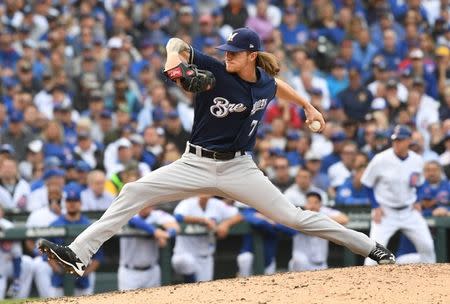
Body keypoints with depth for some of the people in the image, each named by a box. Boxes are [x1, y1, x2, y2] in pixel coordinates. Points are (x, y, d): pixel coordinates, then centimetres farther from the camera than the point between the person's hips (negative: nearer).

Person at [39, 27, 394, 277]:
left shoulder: (265, 83, -2)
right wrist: (175, 58, -29)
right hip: (195, 165, -1)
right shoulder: (215, 71, -11)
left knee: (294, 217, -3)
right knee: (133, 193, -16)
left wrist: (308, 106, 32)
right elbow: (177, 43, -7)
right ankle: (79, 254, -18)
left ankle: (370, 248, 9)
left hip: (238, 168, 1)